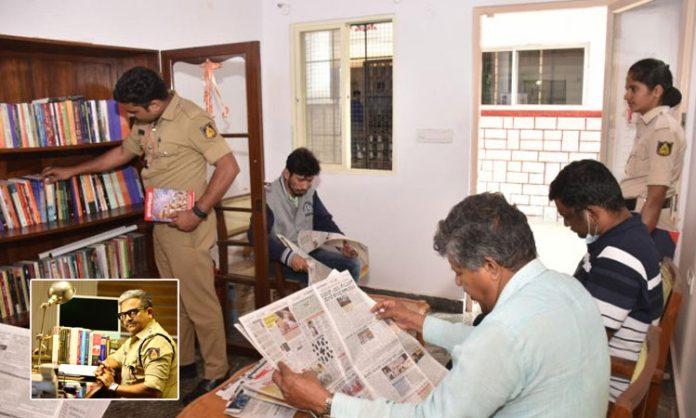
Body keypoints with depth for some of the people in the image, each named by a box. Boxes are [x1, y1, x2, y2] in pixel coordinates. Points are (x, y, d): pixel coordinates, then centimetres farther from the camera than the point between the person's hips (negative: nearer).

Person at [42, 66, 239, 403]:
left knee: (200, 302, 0)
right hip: (161, 226, 9)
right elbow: (122, 153, 27)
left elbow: (228, 167, -22)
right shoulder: (145, 123, 9)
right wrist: (73, 171, 30)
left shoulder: (191, 119, -18)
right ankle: (183, 361, 35)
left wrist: (198, 212, -23)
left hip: (187, 229, -9)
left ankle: (216, 374, 16)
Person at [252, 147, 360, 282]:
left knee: (352, 264, -9)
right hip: (280, 258, -6)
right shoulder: (269, 198, -16)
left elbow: (324, 221, 12)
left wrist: (344, 243, -8)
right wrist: (288, 256, -41)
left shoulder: (310, 193, 5)